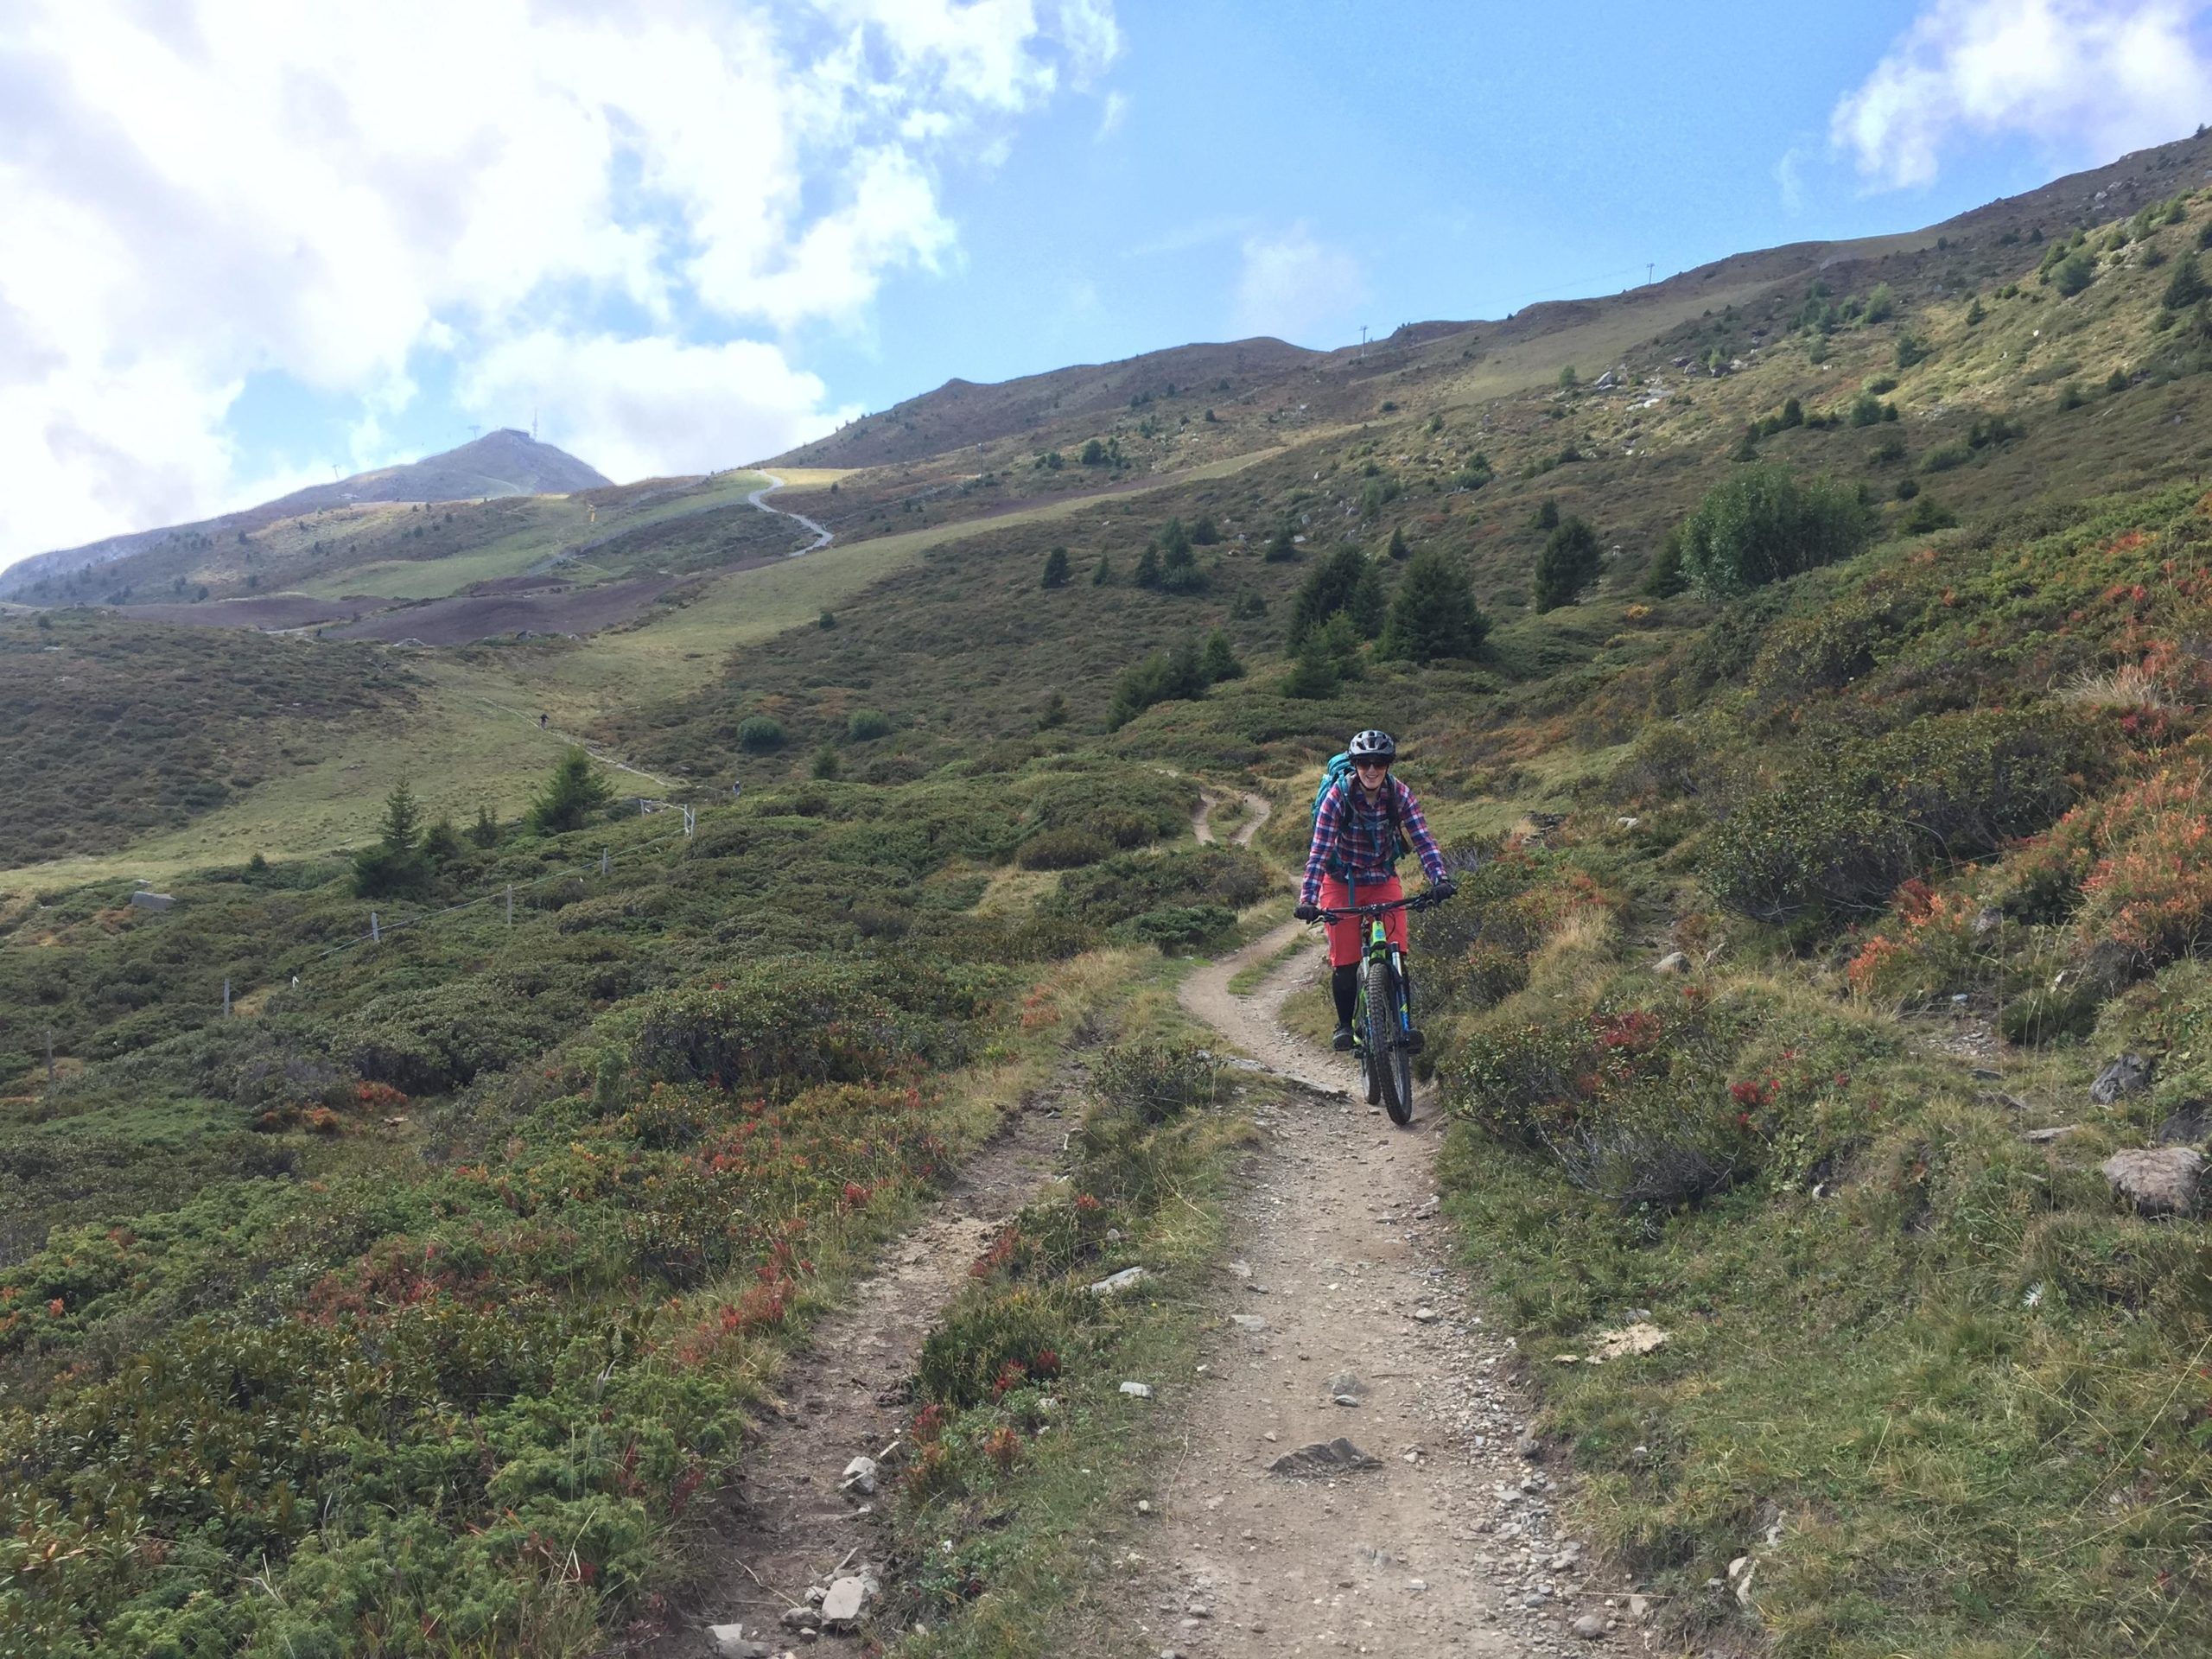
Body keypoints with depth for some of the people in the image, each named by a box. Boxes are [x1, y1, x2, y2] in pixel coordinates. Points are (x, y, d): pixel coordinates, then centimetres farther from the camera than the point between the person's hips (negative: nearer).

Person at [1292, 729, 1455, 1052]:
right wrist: (1308, 899, -37)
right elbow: (1319, 850, -26)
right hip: (1342, 884, -2)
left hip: (1384, 881, 2)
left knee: (1396, 955, -13)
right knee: (1344, 963, -5)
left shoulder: (1399, 794, -14)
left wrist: (1440, 879, -36)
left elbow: (1423, 839, -19)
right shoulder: (1338, 796, -21)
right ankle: (1345, 1024, 17)